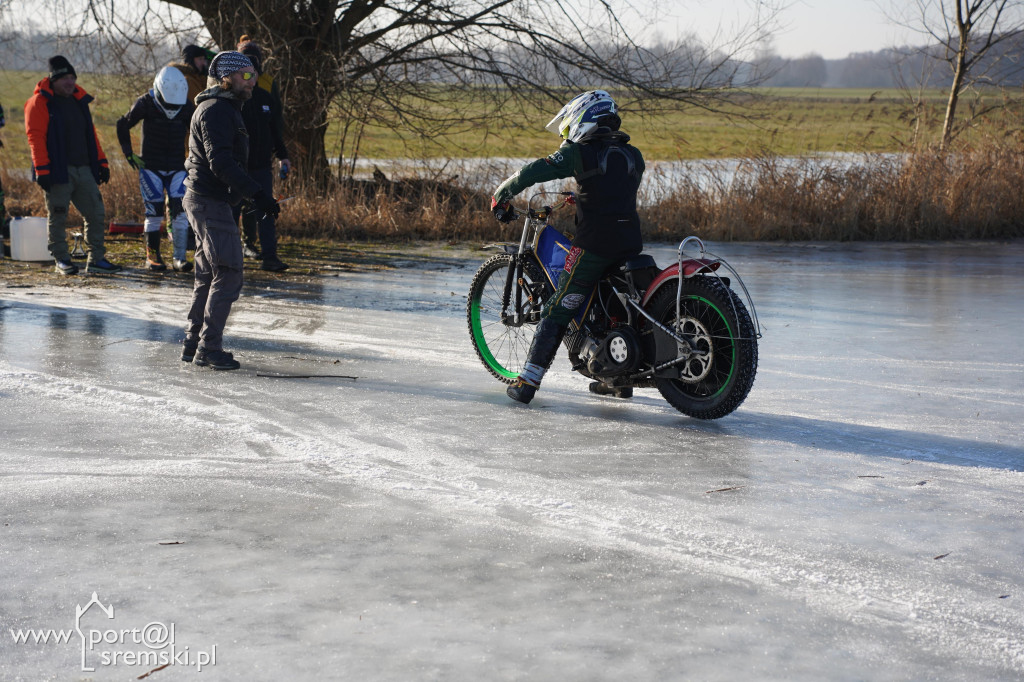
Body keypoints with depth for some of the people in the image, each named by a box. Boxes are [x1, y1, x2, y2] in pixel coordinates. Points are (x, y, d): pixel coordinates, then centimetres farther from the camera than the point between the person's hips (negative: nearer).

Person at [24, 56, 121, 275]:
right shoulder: (40, 102, -4)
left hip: (84, 170, 6)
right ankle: (61, 260, 11)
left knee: (96, 214, 3)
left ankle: (96, 259, 10)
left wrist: (101, 162, 15)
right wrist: (42, 170, -17)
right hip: (58, 172, -6)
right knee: (58, 218, 1)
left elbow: (90, 135, 22)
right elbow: (35, 137, -10)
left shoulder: (79, 100, 17)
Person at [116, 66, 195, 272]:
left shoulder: (187, 108, -5)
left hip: (177, 168, 2)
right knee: (154, 211, -3)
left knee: (180, 210, -9)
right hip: (151, 167, -2)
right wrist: (129, 153, 1)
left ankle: (179, 257, -5)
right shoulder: (145, 104, -12)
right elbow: (123, 125, 4)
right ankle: (152, 256, 9)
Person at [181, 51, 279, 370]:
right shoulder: (216, 110, -15)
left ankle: (194, 344, 22)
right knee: (228, 274, -9)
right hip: (210, 203, -11)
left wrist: (254, 196, 23)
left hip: (204, 201, 11)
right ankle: (208, 348, -5)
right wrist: (256, 194, -31)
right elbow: (221, 163, -26)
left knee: (208, 275, 15)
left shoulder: (225, 109, 19)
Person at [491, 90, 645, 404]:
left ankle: (527, 382, -3)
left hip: (593, 245, -6)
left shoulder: (580, 152, -3)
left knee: (558, 311, -2)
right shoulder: (632, 154, 15)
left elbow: (533, 172, -9)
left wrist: (500, 195, 4)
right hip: (630, 243, 6)